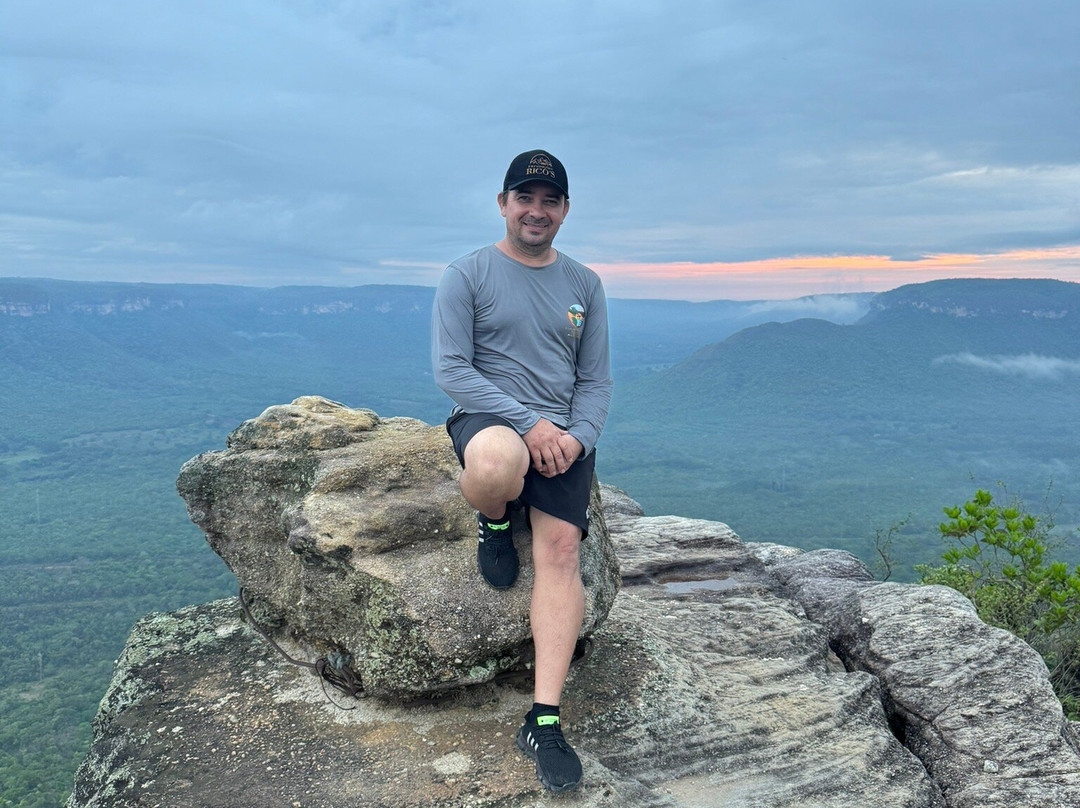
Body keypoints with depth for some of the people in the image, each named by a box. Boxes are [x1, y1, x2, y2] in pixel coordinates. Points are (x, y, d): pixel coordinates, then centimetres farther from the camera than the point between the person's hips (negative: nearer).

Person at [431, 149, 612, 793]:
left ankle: (545, 720, -9)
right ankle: (495, 522, -1)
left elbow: (596, 379, 13)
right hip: (486, 417, -3)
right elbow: (451, 369, -7)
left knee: (561, 549, -15)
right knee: (496, 465, -40)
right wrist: (528, 423, -17)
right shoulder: (469, 274, 2)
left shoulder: (584, 284, 14)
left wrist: (577, 436, -7)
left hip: (563, 432, 4)